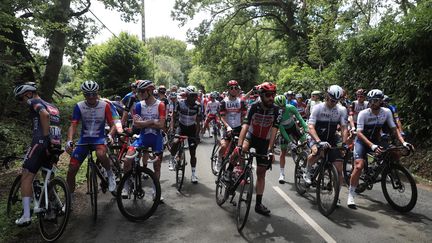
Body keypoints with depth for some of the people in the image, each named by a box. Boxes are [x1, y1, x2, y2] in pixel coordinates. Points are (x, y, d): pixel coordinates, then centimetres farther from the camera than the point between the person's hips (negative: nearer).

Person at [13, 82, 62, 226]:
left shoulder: (34, 102, 2)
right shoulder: (53, 107, 26)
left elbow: (44, 114, -20)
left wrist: (45, 137, -17)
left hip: (41, 142, -8)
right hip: (55, 144, 8)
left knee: (26, 177, -3)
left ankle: (26, 216, -7)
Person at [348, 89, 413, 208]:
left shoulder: (387, 112, -9)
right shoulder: (363, 114, -21)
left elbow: (394, 129, -4)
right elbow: (359, 133, -27)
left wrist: (403, 142, -20)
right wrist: (372, 146, -41)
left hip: (375, 140, 5)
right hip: (362, 141, -4)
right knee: (359, 166, -22)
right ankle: (351, 194, -11)